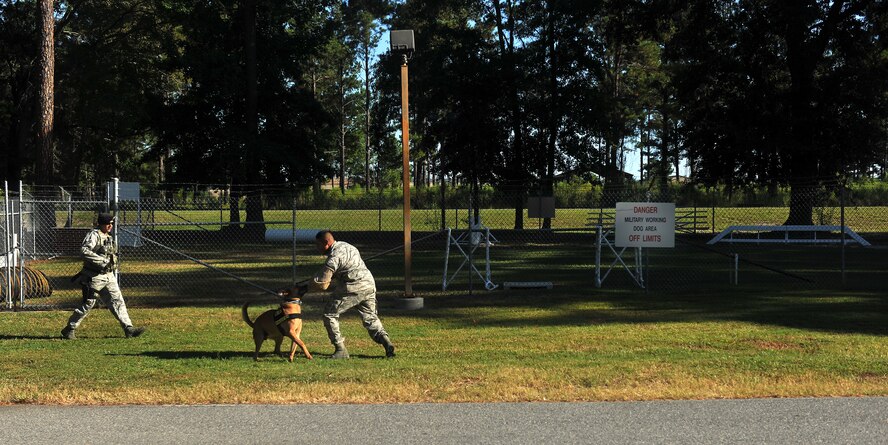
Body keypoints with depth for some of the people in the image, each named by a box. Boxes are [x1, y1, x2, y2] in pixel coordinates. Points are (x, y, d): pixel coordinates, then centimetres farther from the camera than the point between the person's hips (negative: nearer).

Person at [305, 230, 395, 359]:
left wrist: (306, 287, 3)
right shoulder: (344, 245, 17)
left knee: (329, 314, 3)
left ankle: (341, 350, 0)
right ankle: (386, 342, 0)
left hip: (353, 289, -9)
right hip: (369, 285, 9)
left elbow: (322, 284, -13)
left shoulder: (334, 257, -13)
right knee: (370, 317, 19)